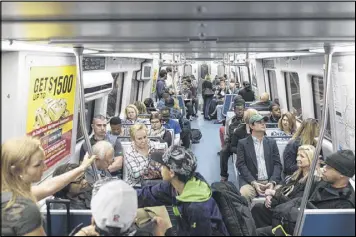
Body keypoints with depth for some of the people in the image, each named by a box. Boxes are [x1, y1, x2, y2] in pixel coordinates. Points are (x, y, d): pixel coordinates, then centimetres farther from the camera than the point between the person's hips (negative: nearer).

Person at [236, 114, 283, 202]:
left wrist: (272, 182, -11)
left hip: (270, 181, 2)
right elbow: (241, 165, -2)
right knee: (245, 193, -32)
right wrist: (253, 183, -16)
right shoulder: (243, 143, 8)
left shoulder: (272, 142, 17)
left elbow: (277, 164, 8)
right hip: (250, 181, -2)